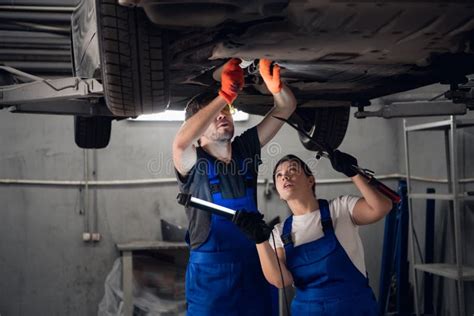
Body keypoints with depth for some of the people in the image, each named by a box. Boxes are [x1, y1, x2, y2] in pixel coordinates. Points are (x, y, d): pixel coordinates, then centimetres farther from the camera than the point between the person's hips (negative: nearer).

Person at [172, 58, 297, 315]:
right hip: (210, 270, -4)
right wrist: (225, 94, -32)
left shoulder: (246, 148, 6)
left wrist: (272, 82, -23)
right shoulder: (194, 162, -7)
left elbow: (286, 106, 1)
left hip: (254, 263, 4)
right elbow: (181, 142, -32)